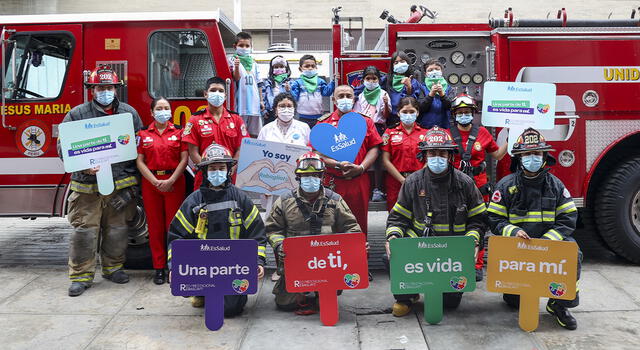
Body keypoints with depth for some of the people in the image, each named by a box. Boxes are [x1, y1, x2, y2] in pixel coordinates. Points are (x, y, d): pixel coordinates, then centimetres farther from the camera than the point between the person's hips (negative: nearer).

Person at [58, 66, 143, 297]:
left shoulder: (130, 113, 7)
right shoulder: (77, 114, 2)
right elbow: (63, 147, 1)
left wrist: (131, 181, 1)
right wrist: (82, 165, -16)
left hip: (121, 185, 2)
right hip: (87, 186, -1)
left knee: (117, 229, 10)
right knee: (84, 230, 0)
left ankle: (113, 267, 27)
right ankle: (81, 276, 11)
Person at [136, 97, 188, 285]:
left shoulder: (179, 131, 4)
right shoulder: (143, 133, 7)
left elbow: (184, 159, -2)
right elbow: (139, 161, 2)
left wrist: (171, 180, -13)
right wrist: (155, 181, -10)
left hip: (174, 182, -1)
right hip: (150, 182, 1)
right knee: (155, 225, 5)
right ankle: (159, 268, 14)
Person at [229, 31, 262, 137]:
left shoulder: (253, 62, 16)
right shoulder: (233, 59, 0)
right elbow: (236, 78, -12)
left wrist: (261, 100, 15)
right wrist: (236, 66, -31)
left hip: (254, 102, 5)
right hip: (241, 103, -5)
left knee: (255, 134, 8)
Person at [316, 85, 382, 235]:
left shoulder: (365, 121, 11)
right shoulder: (324, 122, 6)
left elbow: (374, 148, 6)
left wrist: (361, 167, -10)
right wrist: (339, 165, -15)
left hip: (359, 182, 1)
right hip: (332, 182, -1)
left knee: (359, 223, 8)